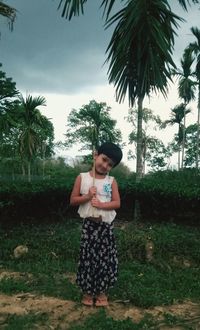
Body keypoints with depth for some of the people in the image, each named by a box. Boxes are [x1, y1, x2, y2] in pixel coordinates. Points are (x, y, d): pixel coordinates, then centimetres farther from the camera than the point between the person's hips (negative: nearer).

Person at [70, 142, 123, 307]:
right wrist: (87, 197, -16)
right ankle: (87, 291, 22)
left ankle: (102, 291, 24)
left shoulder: (112, 181, 2)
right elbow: (73, 200, -1)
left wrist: (101, 204, -17)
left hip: (106, 225, 1)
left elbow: (117, 203, -3)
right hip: (89, 224, -1)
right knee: (88, 256, 4)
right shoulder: (82, 177, -1)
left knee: (105, 257, 7)